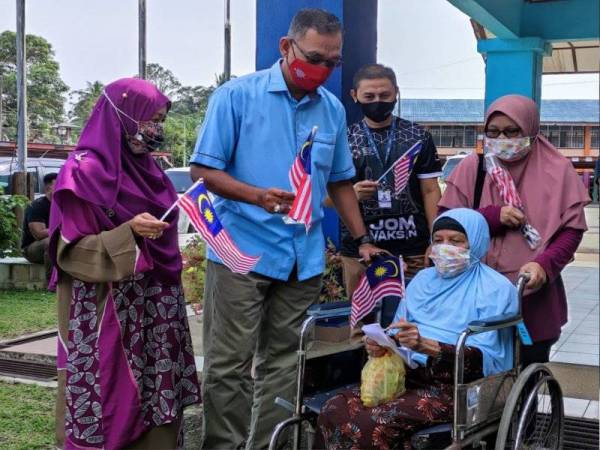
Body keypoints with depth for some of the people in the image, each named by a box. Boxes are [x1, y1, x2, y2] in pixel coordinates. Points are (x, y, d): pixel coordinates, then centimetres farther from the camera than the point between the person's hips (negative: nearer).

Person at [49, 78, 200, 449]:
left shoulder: (145, 168, 12)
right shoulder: (85, 171, -11)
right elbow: (70, 251, -15)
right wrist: (128, 235, -25)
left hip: (153, 309, 7)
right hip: (107, 315, -7)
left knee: (156, 398, 7)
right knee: (109, 401, -2)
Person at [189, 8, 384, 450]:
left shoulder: (333, 109, 10)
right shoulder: (236, 95, -5)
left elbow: (340, 182, 18)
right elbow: (204, 169, -8)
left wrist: (363, 240, 12)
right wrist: (259, 196, -22)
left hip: (304, 257, 5)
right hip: (241, 251, -4)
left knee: (283, 362, 11)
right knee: (229, 363, -1)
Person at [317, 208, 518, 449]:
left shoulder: (496, 288, 0)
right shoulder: (423, 278, 22)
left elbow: (483, 359, -11)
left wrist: (425, 346, -25)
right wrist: (380, 345, -5)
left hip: (457, 385, -6)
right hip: (406, 374, 6)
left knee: (374, 424, -30)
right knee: (334, 411, -21)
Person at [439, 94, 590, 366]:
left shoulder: (557, 170, 0)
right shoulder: (471, 168, 3)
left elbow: (573, 229, -1)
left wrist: (544, 264, -19)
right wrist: (492, 217, -13)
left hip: (534, 296, 0)